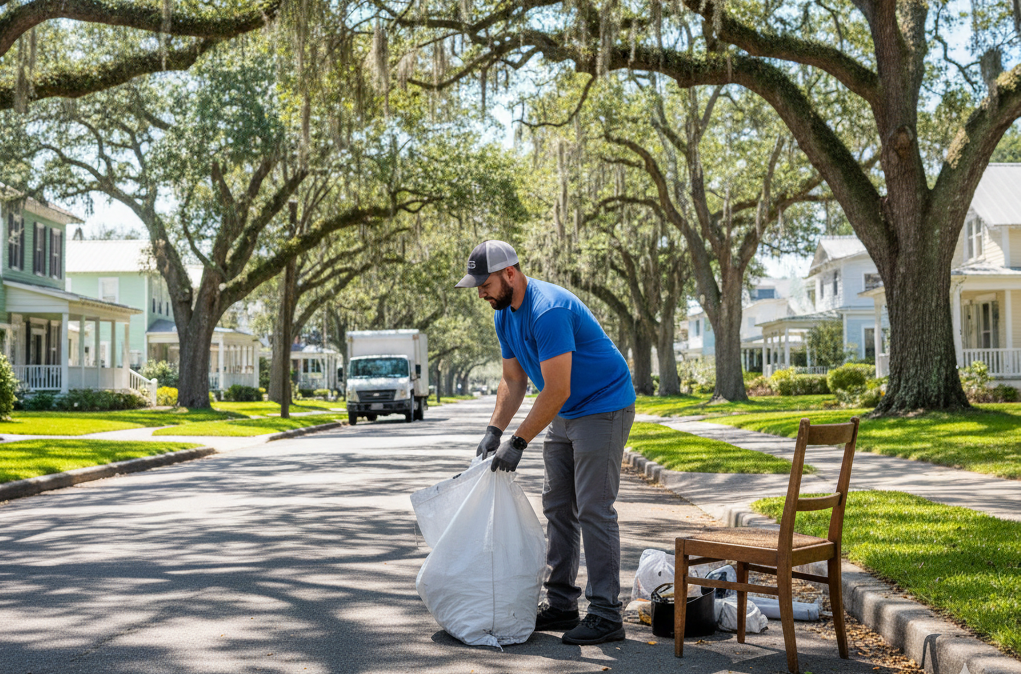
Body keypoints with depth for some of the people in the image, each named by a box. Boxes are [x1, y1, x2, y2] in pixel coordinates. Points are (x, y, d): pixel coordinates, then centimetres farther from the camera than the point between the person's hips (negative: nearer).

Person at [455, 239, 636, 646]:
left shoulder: (548, 311, -27)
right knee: (557, 507, 10)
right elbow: (513, 381, 9)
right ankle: (561, 604, 17)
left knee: (593, 510, -12)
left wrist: (518, 442, -23)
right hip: (564, 414, 10)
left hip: (603, 409, -10)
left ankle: (606, 616, -7)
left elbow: (557, 391, -28)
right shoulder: (505, 315, 4)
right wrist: (494, 432, -3)